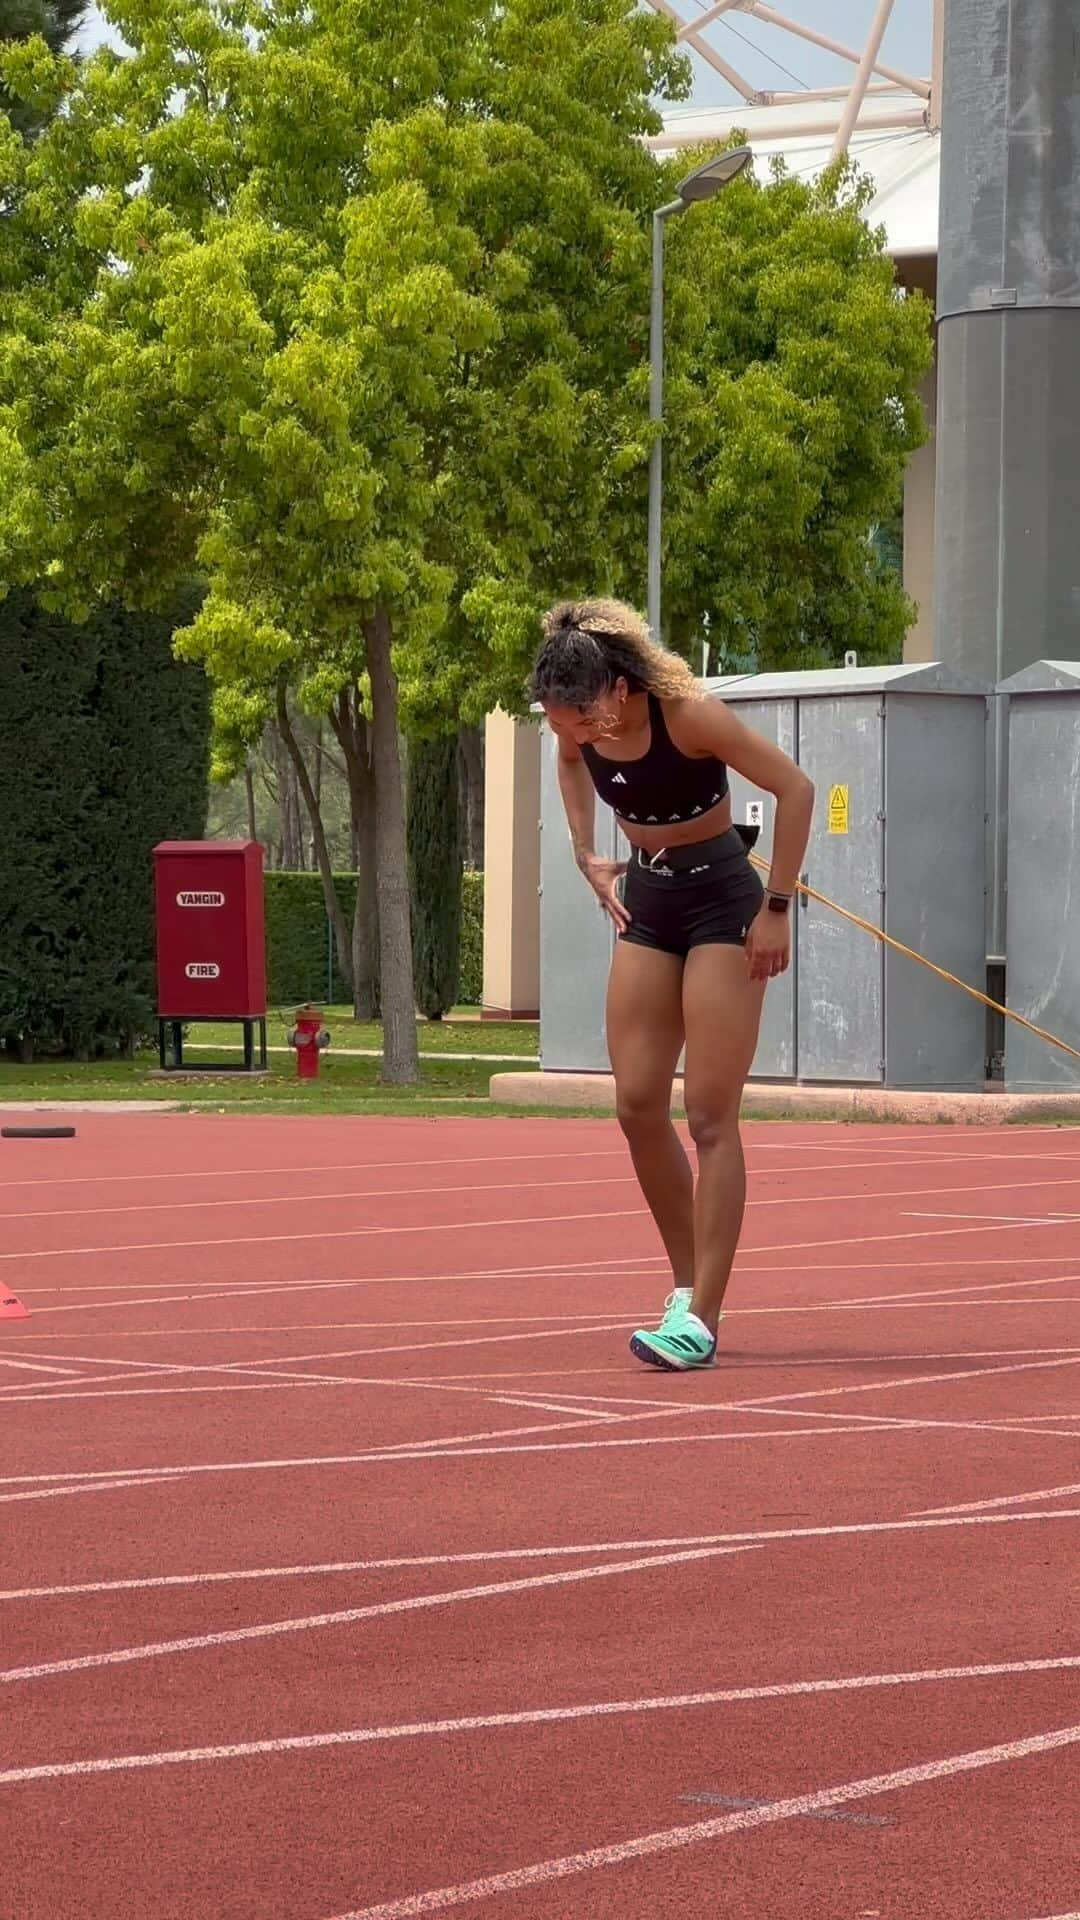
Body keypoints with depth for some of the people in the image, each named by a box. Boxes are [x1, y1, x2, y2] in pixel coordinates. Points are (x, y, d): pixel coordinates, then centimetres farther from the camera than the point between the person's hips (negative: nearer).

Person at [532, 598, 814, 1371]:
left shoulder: (688, 713, -26)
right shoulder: (581, 728, -8)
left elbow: (796, 789, -20)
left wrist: (777, 907, -19)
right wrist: (588, 855, 8)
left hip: (721, 902, -6)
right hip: (647, 902, 6)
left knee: (710, 1116, -9)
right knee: (638, 1106, 1)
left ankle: (701, 1318, -9)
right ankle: (689, 1285, 15)